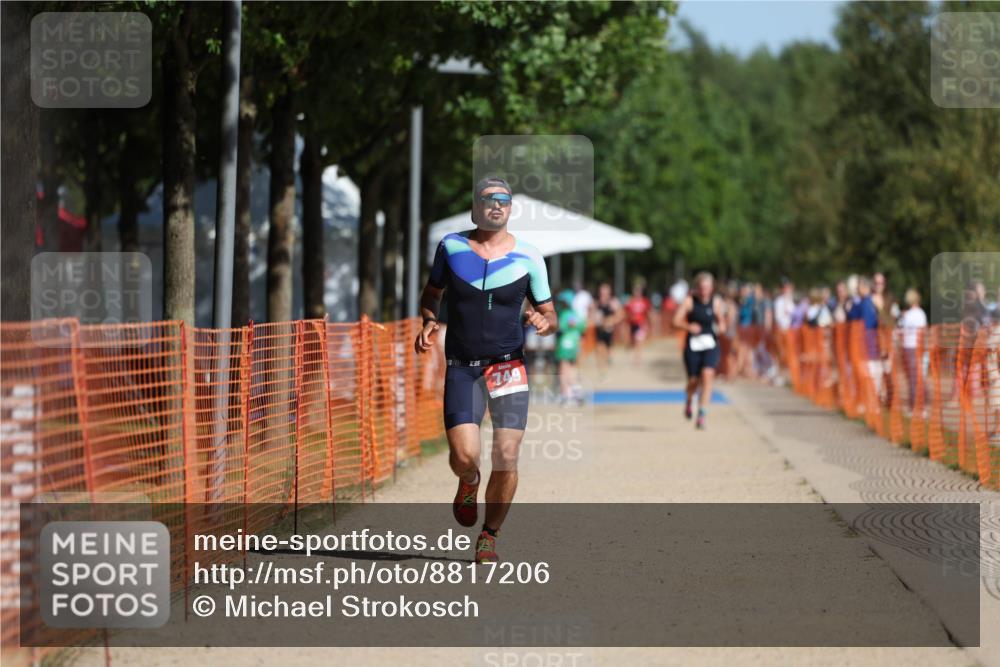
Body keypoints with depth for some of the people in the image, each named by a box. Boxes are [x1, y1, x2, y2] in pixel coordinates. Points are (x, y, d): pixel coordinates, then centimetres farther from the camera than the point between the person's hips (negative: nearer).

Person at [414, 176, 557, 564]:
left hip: (509, 367, 0)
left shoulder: (528, 258, 1)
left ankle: (489, 536, 13)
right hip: (462, 368, 0)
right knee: (464, 456, -15)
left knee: (506, 459, -9)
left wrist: (545, 323, -15)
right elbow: (431, 292, 20)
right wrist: (429, 322, 0)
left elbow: (551, 318, 8)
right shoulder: (451, 247, 3)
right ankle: (468, 485, 24)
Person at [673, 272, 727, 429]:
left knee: (707, 375, -19)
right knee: (693, 381, 4)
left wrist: (721, 326, -5)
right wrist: (689, 326, -21)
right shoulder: (689, 301, -4)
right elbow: (677, 320, -5)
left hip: (711, 345, 0)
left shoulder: (716, 302, 2)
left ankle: (701, 416, -19)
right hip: (693, 345, 0)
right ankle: (688, 400, 42)